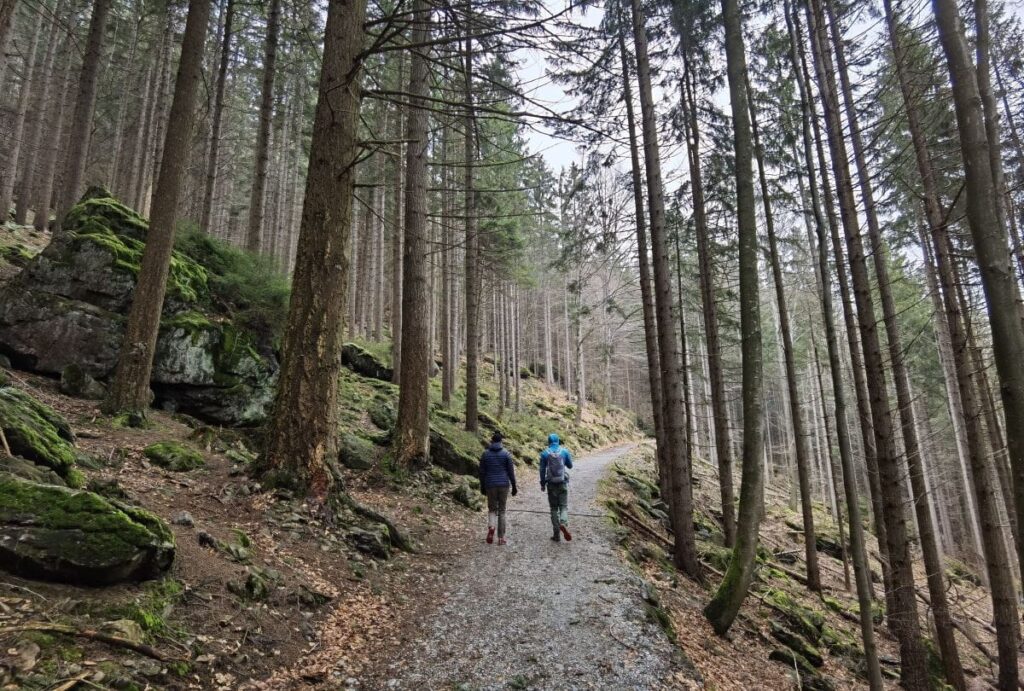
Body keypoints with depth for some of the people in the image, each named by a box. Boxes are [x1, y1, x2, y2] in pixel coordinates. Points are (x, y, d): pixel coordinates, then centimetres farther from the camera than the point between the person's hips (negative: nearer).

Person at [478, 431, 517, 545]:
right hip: (504, 484, 0)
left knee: (492, 509, 14)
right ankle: (501, 538, 7)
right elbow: (511, 471, -2)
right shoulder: (506, 454, -3)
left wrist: (482, 487, 13)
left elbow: (482, 472, 4)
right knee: (502, 511, 9)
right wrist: (514, 487, 5)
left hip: (490, 485, 1)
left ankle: (491, 527, -16)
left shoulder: (485, 454, 1)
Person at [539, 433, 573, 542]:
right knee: (563, 506, 6)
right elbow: (570, 465, 10)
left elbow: (542, 470, -1)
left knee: (554, 508, 10)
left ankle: (556, 534, 9)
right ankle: (563, 524, -24)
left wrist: (542, 484, 8)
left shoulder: (545, 453, -2)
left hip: (551, 484, 0)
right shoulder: (564, 451, -1)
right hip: (563, 483, 0)